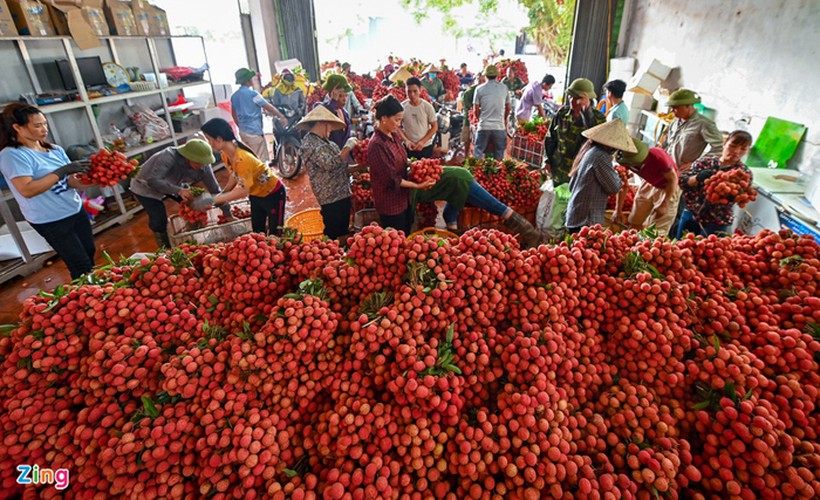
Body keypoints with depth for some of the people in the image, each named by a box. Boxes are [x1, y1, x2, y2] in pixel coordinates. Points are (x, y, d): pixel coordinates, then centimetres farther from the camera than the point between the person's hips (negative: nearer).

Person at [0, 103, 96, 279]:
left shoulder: (55, 150, 4)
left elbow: (72, 182, 0)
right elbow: (27, 190, -25)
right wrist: (62, 170, -28)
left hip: (76, 210, 6)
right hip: (51, 221, -6)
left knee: (90, 254, 16)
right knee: (81, 266, 3)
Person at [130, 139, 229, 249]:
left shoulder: (203, 166, -24)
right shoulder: (168, 157, -40)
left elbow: (214, 189, -19)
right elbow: (153, 181, -45)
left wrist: (228, 214, -20)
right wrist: (178, 190, -58)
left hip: (173, 184, 5)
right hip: (146, 186, -5)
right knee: (159, 220, -14)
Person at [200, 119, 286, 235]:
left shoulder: (241, 159, -35)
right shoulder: (226, 154, -9)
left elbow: (243, 191, -33)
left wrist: (215, 199, -26)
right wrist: (223, 193, -6)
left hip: (273, 194, -8)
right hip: (256, 194, 9)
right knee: (257, 232, 17)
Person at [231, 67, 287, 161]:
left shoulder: (234, 96, 9)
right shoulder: (252, 94, -13)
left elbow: (234, 114, 17)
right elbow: (268, 107, -10)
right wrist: (281, 116, -1)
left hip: (243, 132, 8)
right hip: (255, 131, -8)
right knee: (260, 160, -1)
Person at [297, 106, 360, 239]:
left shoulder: (325, 142, 16)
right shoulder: (309, 144, -13)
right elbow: (331, 164, -26)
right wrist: (348, 147, -16)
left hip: (342, 196, 9)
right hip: (332, 200, -9)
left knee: (343, 234, 18)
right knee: (334, 237, -3)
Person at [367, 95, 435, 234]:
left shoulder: (394, 135, 2)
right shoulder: (377, 145, -25)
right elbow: (392, 180, -22)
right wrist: (417, 185, -18)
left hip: (404, 199, 9)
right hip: (390, 205, -8)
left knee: (407, 237, 24)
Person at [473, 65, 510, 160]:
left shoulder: (479, 89, 0)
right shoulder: (504, 88, 5)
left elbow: (476, 110, 0)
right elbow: (508, 108, 12)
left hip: (484, 126, -1)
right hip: (500, 126, 1)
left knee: (478, 152, 9)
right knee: (499, 154, 12)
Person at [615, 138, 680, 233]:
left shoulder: (658, 157, -35)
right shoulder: (627, 161, -21)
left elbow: (673, 179, -22)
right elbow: (623, 186, -10)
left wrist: (664, 205, -25)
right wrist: (618, 211, -10)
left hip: (668, 187, -5)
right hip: (648, 184, 5)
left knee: (658, 230, -7)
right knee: (634, 223, 7)